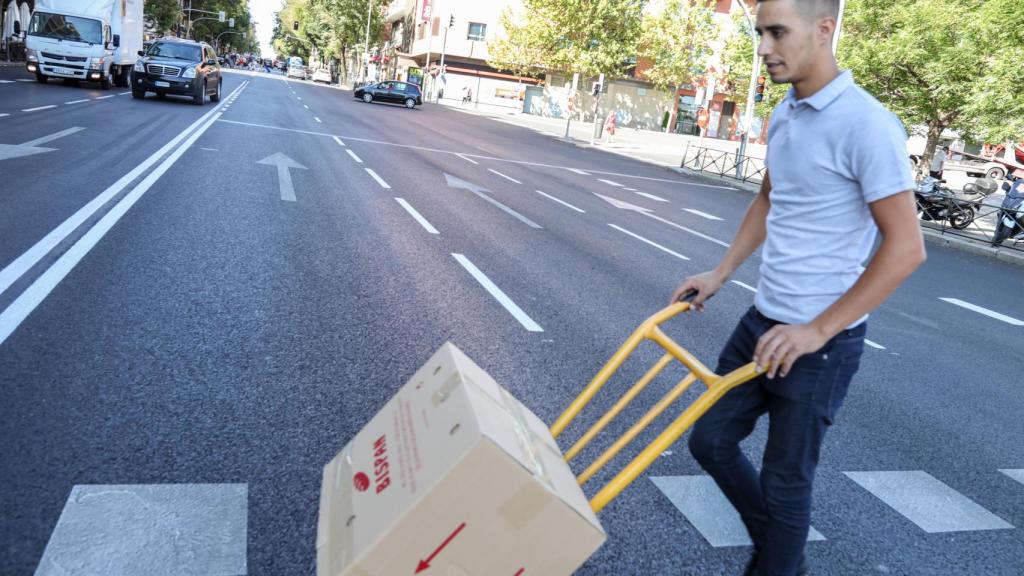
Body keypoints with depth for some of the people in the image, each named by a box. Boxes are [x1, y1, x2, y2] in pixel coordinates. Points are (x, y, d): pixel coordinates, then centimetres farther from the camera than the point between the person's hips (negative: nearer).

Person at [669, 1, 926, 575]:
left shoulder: (867, 124, -19)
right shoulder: (784, 115, 7)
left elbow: (906, 247, -20)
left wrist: (817, 331, -21)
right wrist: (720, 274, 15)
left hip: (821, 341, -8)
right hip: (764, 321, 8)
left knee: (785, 480, 6)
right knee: (712, 439, 15)